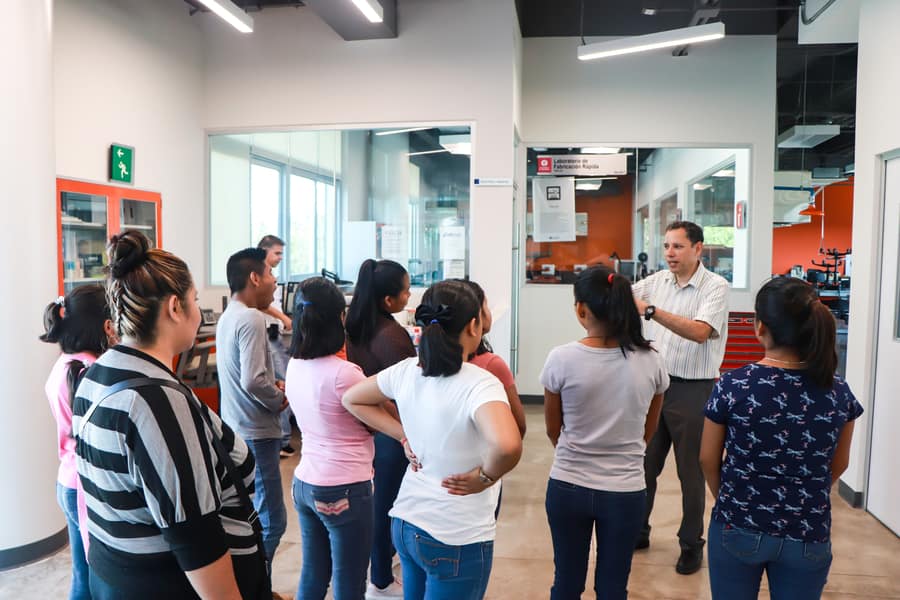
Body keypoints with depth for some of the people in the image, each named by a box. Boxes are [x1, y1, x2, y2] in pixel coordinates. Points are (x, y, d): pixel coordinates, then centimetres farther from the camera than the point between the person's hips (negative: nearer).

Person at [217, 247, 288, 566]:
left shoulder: (227, 316, 11)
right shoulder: (251, 319, -19)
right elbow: (252, 381, -27)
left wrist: (273, 384, 8)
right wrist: (280, 399, -10)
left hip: (235, 430, 11)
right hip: (256, 433, -11)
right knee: (271, 521, -2)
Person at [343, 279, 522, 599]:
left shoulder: (406, 371, -5)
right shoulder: (481, 383, -23)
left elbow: (352, 399, 11)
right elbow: (507, 445, -41)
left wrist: (404, 437, 5)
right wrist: (484, 477, -21)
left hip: (405, 523, 6)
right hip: (458, 539, -6)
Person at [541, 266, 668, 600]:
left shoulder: (561, 358, -15)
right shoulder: (651, 361, -9)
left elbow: (553, 430, 0)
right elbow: (649, 430, 6)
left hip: (568, 487, -1)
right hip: (626, 490, 1)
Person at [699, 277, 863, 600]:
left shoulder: (732, 385, -17)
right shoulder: (839, 392, -10)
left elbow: (708, 459, -5)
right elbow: (838, 465, 5)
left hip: (737, 530, -1)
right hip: (809, 537, 2)